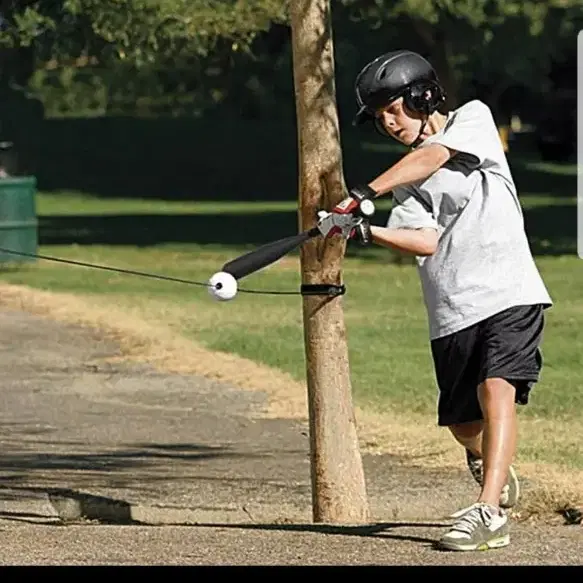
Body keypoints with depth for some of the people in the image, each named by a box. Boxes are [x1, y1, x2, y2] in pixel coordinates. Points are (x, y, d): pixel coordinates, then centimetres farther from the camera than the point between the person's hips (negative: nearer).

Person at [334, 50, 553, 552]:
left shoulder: (474, 119, 6)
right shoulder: (406, 180, 12)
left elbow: (432, 157, -14)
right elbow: (426, 241, -5)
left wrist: (364, 193, -22)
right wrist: (365, 231, -22)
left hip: (509, 291, -5)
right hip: (452, 312, 5)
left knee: (496, 389, -23)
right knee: (463, 422, 9)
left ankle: (489, 512, -31)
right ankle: (494, 471, 42)